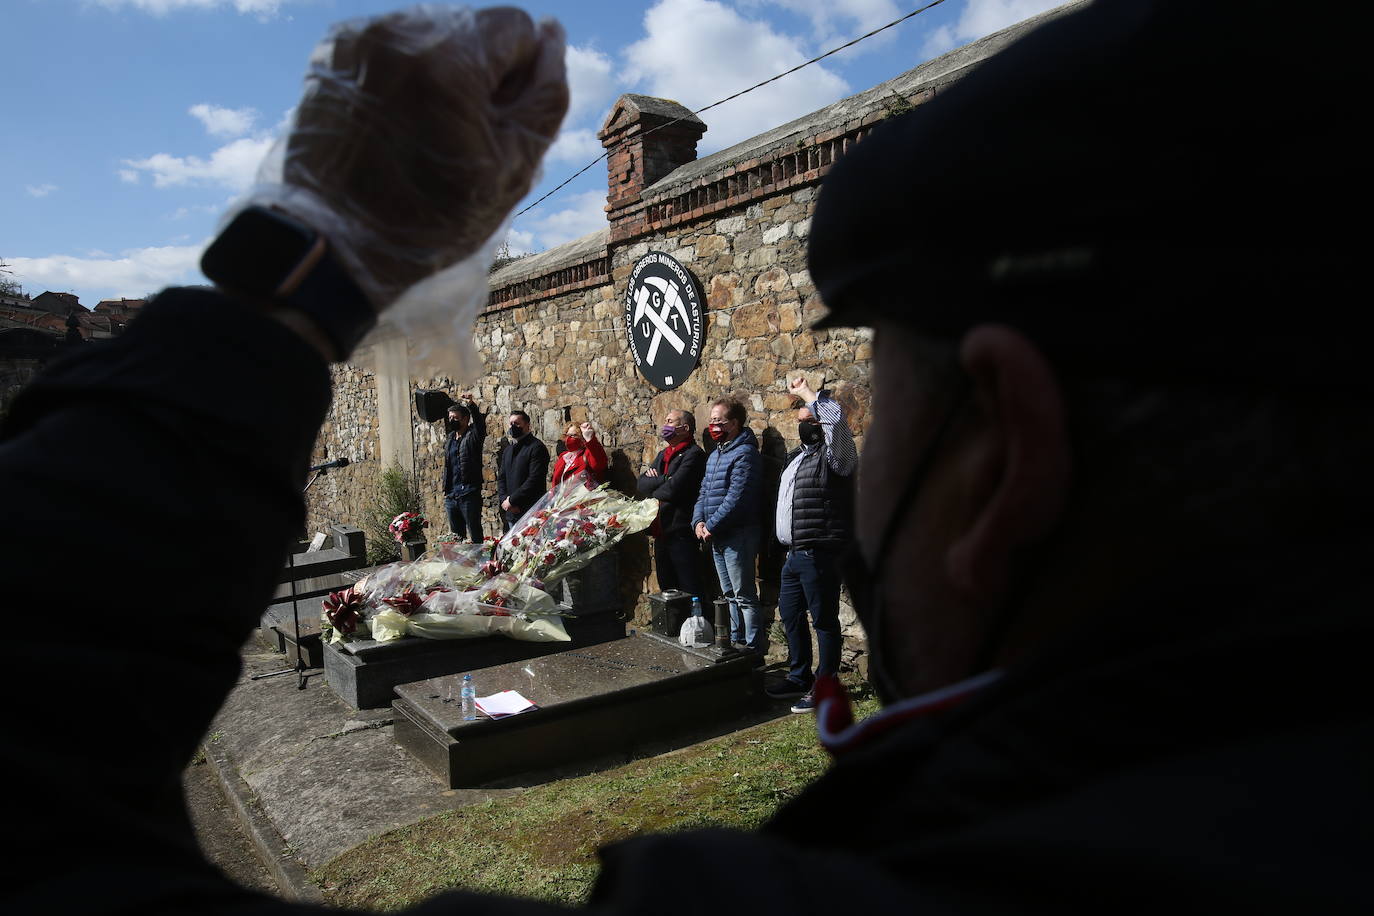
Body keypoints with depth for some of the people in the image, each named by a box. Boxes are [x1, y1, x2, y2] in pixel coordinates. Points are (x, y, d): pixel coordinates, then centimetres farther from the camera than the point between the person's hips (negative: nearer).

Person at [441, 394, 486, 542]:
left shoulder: (473, 436, -5)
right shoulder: (451, 438, 15)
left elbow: (480, 421, -24)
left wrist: (472, 405, -41)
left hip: (469, 495, -7)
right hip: (451, 496, 7)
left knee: (475, 538, -4)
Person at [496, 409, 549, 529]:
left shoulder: (537, 448, -8)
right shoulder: (508, 449, 19)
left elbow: (534, 480, -17)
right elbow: (501, 477, 18)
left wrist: (512, 500, -15)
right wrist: (504, 499, -1)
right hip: (510, 512, 8)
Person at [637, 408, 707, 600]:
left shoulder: (694, 454, -10)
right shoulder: (662, 455, 18)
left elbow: (673, 489, -20)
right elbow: (642, 484, 6)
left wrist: (653, 494, -1)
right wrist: (665, 480, -10)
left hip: (681, 533, -8)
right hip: (661, 532, 9)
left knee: (690, 591, -4)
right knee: (667, 588, 16)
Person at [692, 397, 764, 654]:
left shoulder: (744, 454, -14)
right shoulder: (715, 455, 16)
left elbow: (736, 498, -22)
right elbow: (703, 492, 17)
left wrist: (711, 526, -18)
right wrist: (698, 521, 1)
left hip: (738, 534, -10)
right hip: (716, 536, 10)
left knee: (744, 595, -5)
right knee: (730, 594, 17)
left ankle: (753, 647, 2)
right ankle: (737, 641, 27)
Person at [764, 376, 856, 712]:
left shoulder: (833, 455, -9)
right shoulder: (797, 457, 19)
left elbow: (835, 417, -29)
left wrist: (805, 391, -17)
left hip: (820, 555, -10)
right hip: (795, 554, 10)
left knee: (824, 621, 0)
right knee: (790, 615, 18)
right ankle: (799, 677, 32)